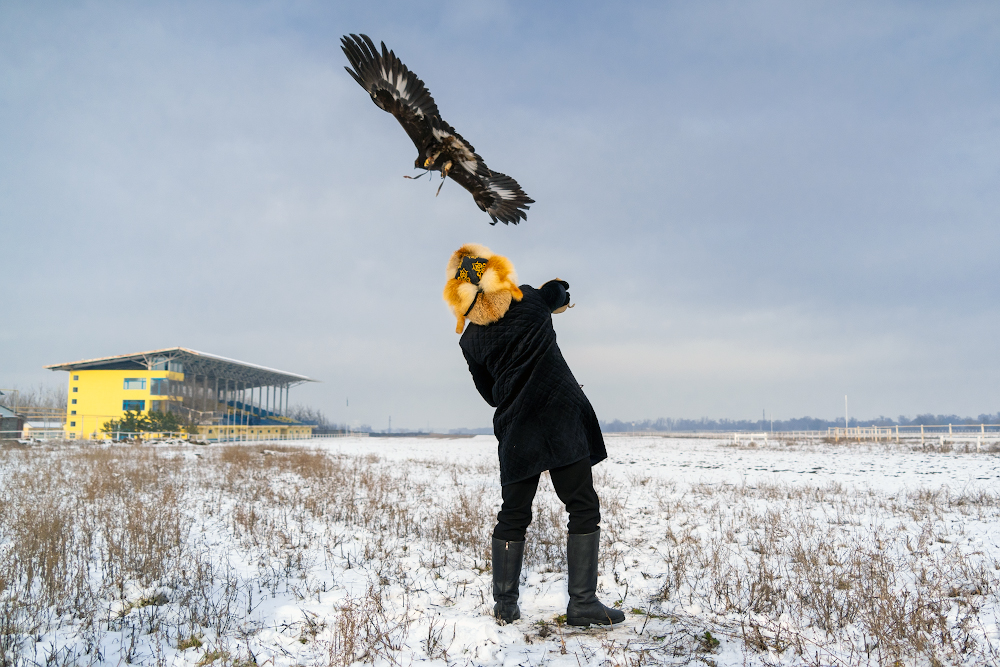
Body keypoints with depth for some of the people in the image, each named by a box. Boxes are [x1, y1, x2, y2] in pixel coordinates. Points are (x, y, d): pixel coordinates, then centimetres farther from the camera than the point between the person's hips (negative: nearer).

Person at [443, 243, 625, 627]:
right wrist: (560, 297, 46)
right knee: (583, 508, 2)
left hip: (514, 430, 3)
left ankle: (504, 606, 18)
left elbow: (489, 392, 13)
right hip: (561, 416, -3)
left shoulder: (470, 340, 5)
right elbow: (559, 291, 24)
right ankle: (582, 604, 1)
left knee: (513, 515, 12)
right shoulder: (529, 300, 1)